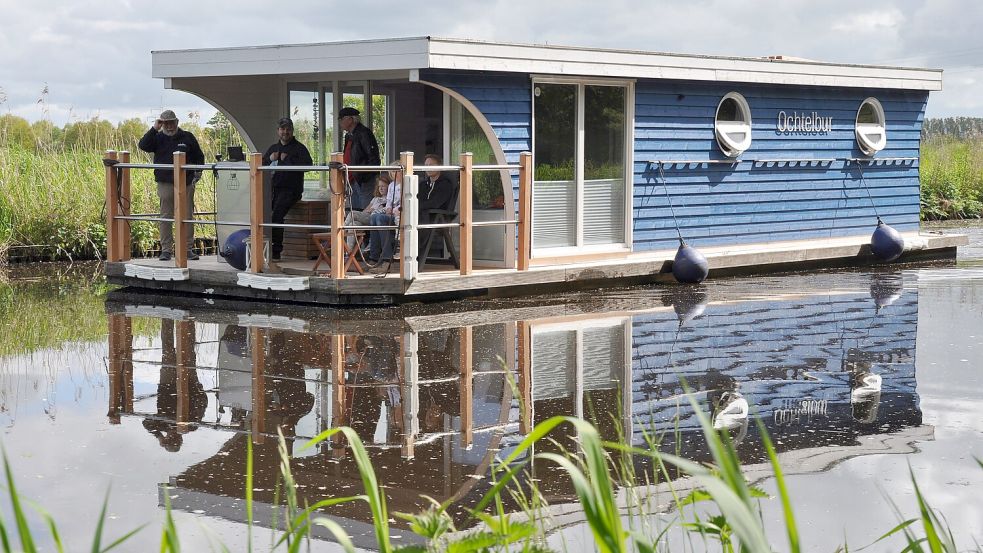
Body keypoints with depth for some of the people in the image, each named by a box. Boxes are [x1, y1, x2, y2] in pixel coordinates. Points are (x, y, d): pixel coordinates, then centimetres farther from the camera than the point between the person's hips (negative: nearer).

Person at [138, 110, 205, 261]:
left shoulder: (187, 137, 9)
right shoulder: (158, 138, 7)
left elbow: (199, 156, 16)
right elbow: (143, 145, -10)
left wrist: (197, 173, 4)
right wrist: (154, 129, -13)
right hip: (165, 184, -1)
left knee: (187, 217, 3)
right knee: (165, 217, 0)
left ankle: (188, 249, 9)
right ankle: (166, 250, 4)